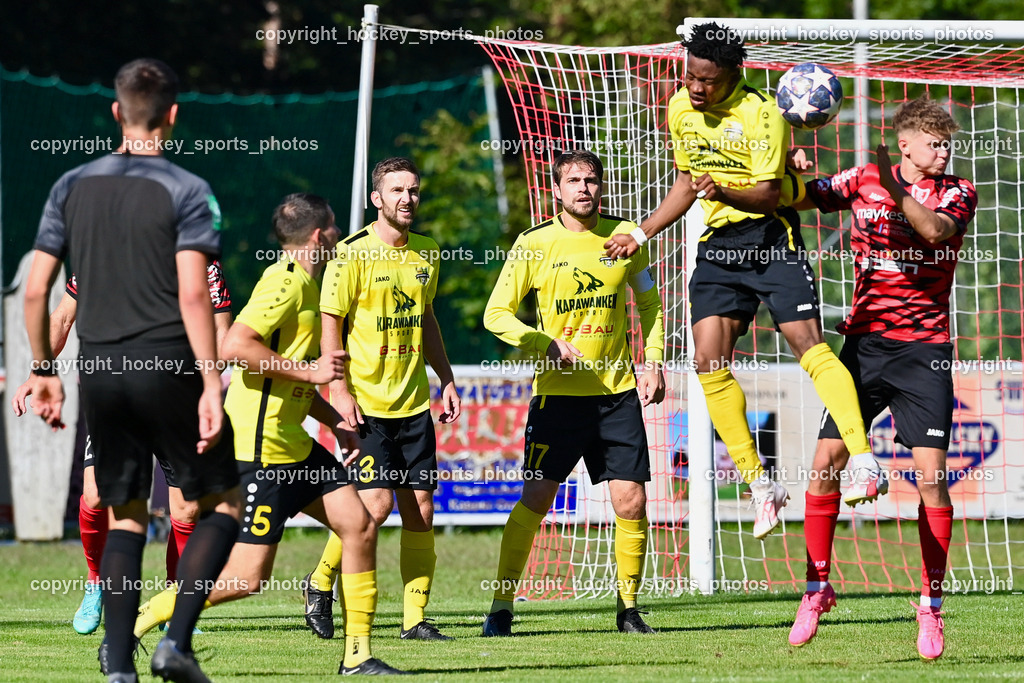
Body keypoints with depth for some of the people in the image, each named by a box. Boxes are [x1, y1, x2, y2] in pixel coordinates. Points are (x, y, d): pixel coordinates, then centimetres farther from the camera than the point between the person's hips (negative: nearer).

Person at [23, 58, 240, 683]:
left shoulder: (72, 187, 8)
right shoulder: (187, 192, -6)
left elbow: (36, 290, 7)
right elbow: (193, 295, -15)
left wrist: (44, 371, 17)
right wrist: (210, 387, -15)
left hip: (100, 370, 4)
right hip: (167, 365, -4)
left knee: (126, 515, 13)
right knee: (222, 504, 8)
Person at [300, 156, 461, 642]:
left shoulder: (425, 253, 11)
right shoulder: (353, 255, -9)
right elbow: (330, 324, -8)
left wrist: (446, 379, 18)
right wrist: (339, 391, -15)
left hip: (413, 402, 6)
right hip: (366, 402, -6)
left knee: (420, 509, 1)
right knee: (376, 502, -13)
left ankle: (415, 618, 7)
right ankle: (320, 584, 8)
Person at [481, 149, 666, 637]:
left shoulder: (624, 236, 4)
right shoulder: (535, 245, -4)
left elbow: (649, 304, 18)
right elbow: (497, 314, -1)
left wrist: (653, 362, 7)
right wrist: (549, 345, -13)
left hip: (618, 392, 2)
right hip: (558, 392, -2)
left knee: (631, 504, -3)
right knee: (535, 499, -7)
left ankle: (629, 608, 12)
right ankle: (502, 607, 2)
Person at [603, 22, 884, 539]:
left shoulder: (761, 114, -13)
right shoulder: (680, 109, 8)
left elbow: (770, 194, -19)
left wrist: (724, 193, -37)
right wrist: (639, 235, 18)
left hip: (770, 235, -6)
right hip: (718, 244, 6)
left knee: (808, 344, -19)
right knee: (709, 361, -7)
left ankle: (865, 463, -22)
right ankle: (760, 486, 0)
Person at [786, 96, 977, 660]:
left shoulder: (957, 192, 1)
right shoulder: (864, 182, 6)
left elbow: (935, 230, -19)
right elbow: (798, 198, -1)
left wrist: (895, 190, -33)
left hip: (925, 347, -1)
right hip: (864, 339, 1)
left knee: (931, 474, -9)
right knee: (826, 460, -5)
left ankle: (931, 606, 3)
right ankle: (817, 588, 11)